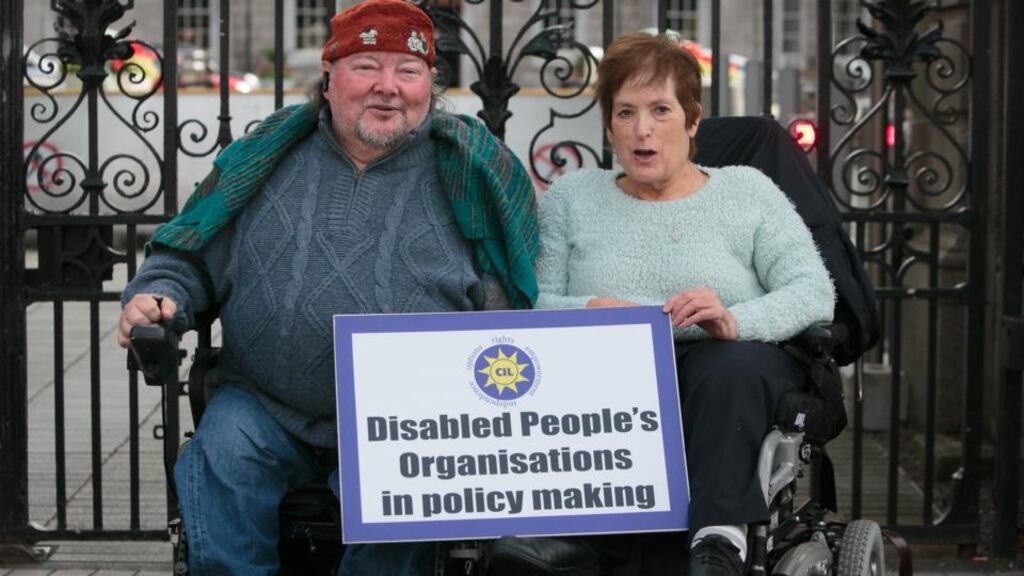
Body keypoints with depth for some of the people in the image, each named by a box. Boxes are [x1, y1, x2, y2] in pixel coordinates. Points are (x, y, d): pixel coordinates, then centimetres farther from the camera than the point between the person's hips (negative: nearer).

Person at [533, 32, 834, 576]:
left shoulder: (747, 191, 15)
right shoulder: (570, 198, 19)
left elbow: (814, 295, 1)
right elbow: (533, 306, 7)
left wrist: (736, 321, -20)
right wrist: (592, 311, -17)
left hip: (728, 371, 0)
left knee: (734, 365, -37)